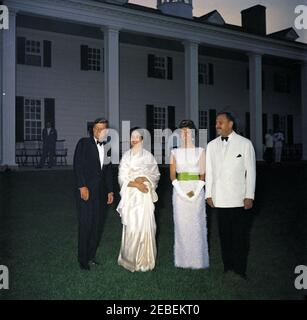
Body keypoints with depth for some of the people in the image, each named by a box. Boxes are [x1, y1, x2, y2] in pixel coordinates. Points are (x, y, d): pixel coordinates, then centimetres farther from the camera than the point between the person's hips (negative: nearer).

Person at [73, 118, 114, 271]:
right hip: (85, 190, -5)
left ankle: (91, 255, 23)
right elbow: (78, 165, -9)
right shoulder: (84, 143, -2)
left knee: (97, 225, 8)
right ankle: (83, 259, 12)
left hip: (100, 192, 5)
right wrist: (82, 186, -16)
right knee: (86, 225, -2)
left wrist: (110, 191, 13)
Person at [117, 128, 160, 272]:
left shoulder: (148, 156, 5)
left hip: (145, 196, 0)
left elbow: (156, 174, 8)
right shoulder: (126, 156, 7)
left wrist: (144, 178, -10)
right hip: (130, 195, 0)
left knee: (145, 225, -4)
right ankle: (130, 259, 10)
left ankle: (144, 259, 8)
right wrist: (136, 184, -11)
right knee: (131, 226, -3)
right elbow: (122, 178, 3)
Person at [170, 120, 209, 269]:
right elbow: (172, 175, 3)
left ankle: (198, 259, 11)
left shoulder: (200, 151, 4)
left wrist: (195, 192, -12)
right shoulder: (175, 152, 8)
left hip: (196, 190, -1)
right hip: (179, 191, 1)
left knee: (197, 224, 0)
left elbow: (203, 175, 0)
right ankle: (183, 259, 13)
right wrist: (182, 192, -9)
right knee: (181, 224, 3)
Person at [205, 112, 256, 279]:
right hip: (220, 199, 3)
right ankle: (227, 266, 19)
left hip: (240, 199, -3)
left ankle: (240, 270, 13)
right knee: (224, 234, 8)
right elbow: (209, 171, 10)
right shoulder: (211, 145, 9)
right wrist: (209, 194, 6)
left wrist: (249, 196, -6)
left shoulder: (245, 143, 0)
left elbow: (250, 171, -1)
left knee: (240, 236, 2)